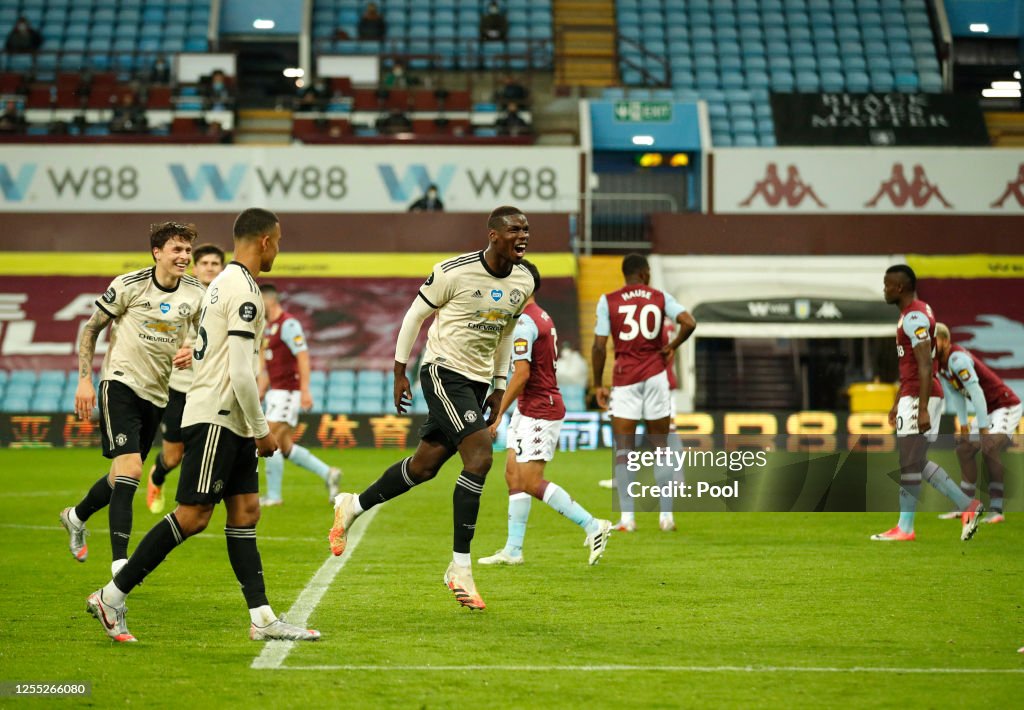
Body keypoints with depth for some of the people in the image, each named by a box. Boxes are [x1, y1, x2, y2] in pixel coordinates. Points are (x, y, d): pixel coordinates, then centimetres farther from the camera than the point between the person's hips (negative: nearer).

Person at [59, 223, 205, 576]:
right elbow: (91, 329, -2)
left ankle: (77, 516, 43)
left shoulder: (195, 293, 1)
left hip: (157, 394, 5)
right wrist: (85, 380, -9)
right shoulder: (129, 285, -10)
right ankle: (120, 563, -21)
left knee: (123, 475, 14)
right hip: (120, 384, -5)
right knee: (130, 468, -20)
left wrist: (193, 352, -7)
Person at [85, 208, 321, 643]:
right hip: (215, 418, -10)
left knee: (245, 511, 5)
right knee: (193, 516, -10)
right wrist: (262, 430, -12)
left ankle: (262, 619, 3)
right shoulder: (244, 291, -15)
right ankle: (112, 597, -6)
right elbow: (241, 373, -20)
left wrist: (254, 427, 20)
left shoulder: (225, 282, 16)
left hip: (229, 422, 10)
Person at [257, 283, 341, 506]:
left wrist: (305, 390, -25)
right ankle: (327, 473, 15)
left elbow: (303, 356, -19)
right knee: (285, 447, 8)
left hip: (288, 391, -10)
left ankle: (273, 495, -4)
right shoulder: (269, 327, 17)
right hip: (276, 391, 10)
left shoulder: (288, 324, -13)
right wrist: (260, 393, 21)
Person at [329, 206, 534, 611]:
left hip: (476, 381, 7)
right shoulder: (455, 272, -16)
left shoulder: (523, 282, 3)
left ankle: (353, 507, 35)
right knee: (479, 457, -19)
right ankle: (460, 568, -13)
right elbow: (416, 314, -4)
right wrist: (400, 371, -1)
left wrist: (499, 387, 18)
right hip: (444, 371, -7)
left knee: (425, 466, 11)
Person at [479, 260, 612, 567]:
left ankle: (593, 526, -8)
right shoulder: (542, 318, 15)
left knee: (531, 482, -10)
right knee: (513, 475, 9)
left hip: (538, 411, -10)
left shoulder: (524, 322, -17)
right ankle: (513, 550, 10)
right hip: (530, 411, 10)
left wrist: (498, 414, -19)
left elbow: (522, 374, -23)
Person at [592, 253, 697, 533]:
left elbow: (599, 346, -4)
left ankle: (627, 517, -5)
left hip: (624, 379, -1)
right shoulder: (660, 298, 3)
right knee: (660, 447, 10)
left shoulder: (608, 301, -1)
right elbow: (689, 323, -10)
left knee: (623, 450, 3)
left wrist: (598, 384, 3)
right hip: (655, 376, 1)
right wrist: (671, 347, 6)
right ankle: (666, 516, 8)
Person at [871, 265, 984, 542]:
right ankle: (967, 506, 10)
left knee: (910, 464, -3)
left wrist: (922, 409, -25)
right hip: (912, 396, 10)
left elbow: (925, 367, -21)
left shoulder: (914, 318, -15)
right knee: (917, 462, 12)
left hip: (919, 398, -10)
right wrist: (897, 403, 26)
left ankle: (905, 528, 3)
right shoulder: (916, 313, 17)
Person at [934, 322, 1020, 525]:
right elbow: (956, 395, 11)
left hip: (1006, 406, -10)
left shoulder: (957, 358, -26)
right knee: (964, 449, 11)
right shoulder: (940, 363, 2)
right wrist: (963, 425, 8)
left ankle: (996, 510, -25)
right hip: (988, 410, 10)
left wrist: (983, 428, -25)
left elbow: (976, 393, -28)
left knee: (990, 448, -25)